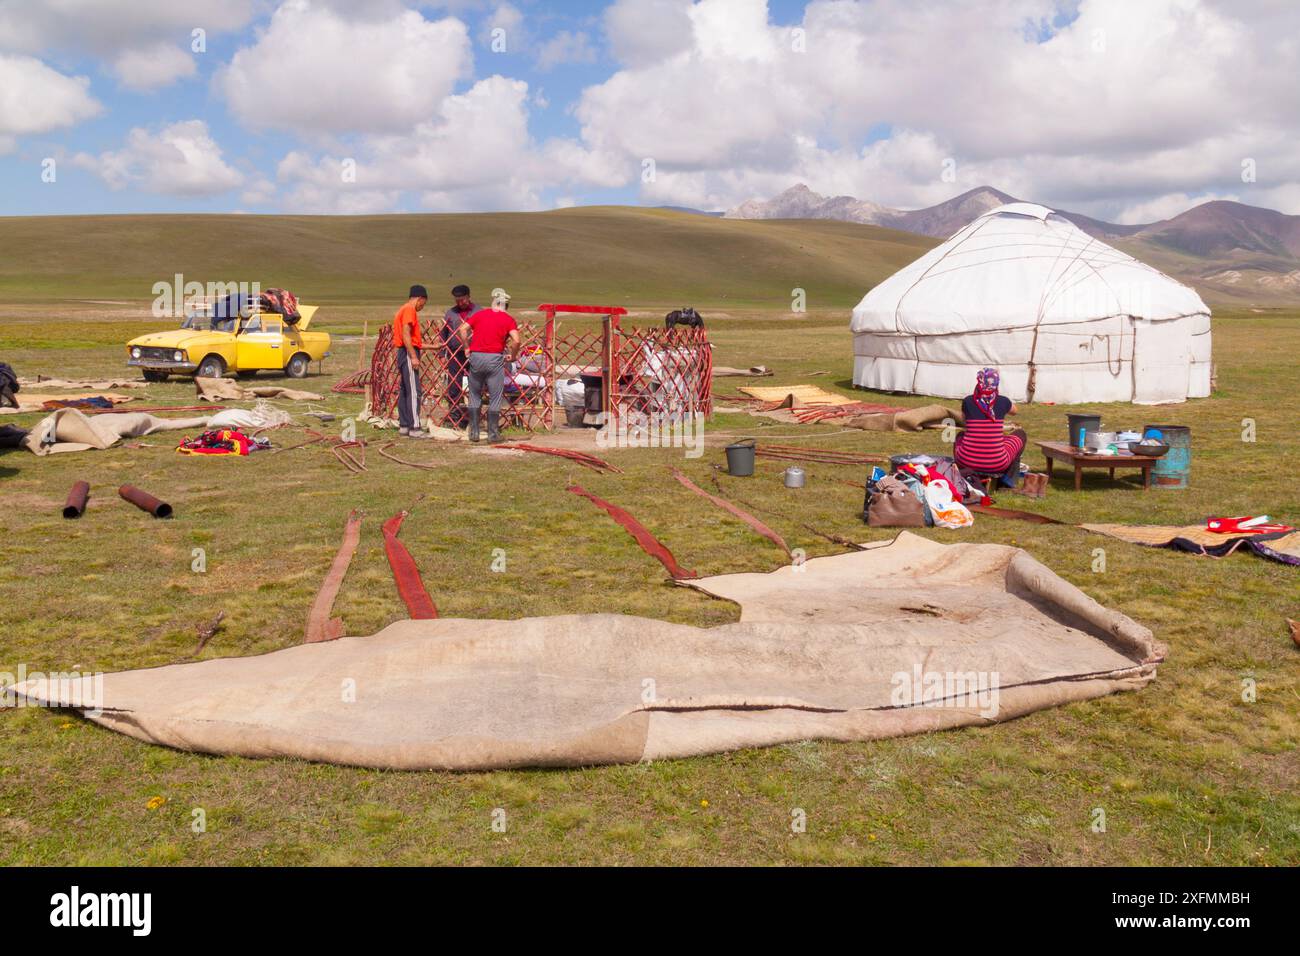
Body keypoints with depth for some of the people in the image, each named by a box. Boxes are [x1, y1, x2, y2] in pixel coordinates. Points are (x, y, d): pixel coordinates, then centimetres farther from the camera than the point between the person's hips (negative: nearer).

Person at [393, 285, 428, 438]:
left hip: (402, 352, 10)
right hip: (409, 353, -10)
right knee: (414, 392, -11)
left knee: (404, 391, 11)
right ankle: (414, 428, -13)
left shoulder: (403, 310, 21)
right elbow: (406, 334, -19)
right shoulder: (410, 310, -10)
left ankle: (404, 425, 14)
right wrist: (413, 356, -22)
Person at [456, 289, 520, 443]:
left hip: (476, 357, 3)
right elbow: (516, 340, -12)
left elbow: (462, 329, 3)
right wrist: (513, 356, 3)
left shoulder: (480, 314, 10)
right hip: (495, 358, -2)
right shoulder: (508, 319, 2)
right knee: (495, 397, 5)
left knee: (475, 396, 14)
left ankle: (474, 432, 14)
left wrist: (467, 347, 12)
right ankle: (493, 433, 7)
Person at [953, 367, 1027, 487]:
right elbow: (1014, 411, 24)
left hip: (967, 461, 2)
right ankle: (1008, 477, 21)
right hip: (997, 464, -2)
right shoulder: (1003, 401, -2)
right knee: (1021, 433, 25)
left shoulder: (967, 401, -1)